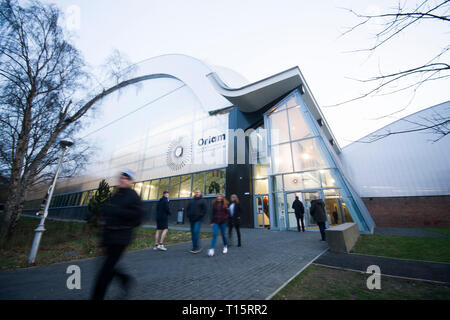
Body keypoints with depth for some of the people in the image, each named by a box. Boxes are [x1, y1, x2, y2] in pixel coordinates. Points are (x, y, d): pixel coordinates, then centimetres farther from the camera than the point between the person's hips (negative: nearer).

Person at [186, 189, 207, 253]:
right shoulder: (191, 201, 14)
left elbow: (204, 210, -3)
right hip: (191, 219, 5)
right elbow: (187, 209, 16)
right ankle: (195, 247, 19)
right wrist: (188, 215, 3)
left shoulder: (202, 201, 1)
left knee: (196, 232, -14)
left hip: (198, 220, -5)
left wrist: (200, 216, -12)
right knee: (193, 233, 9)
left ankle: (196, 247, -4)